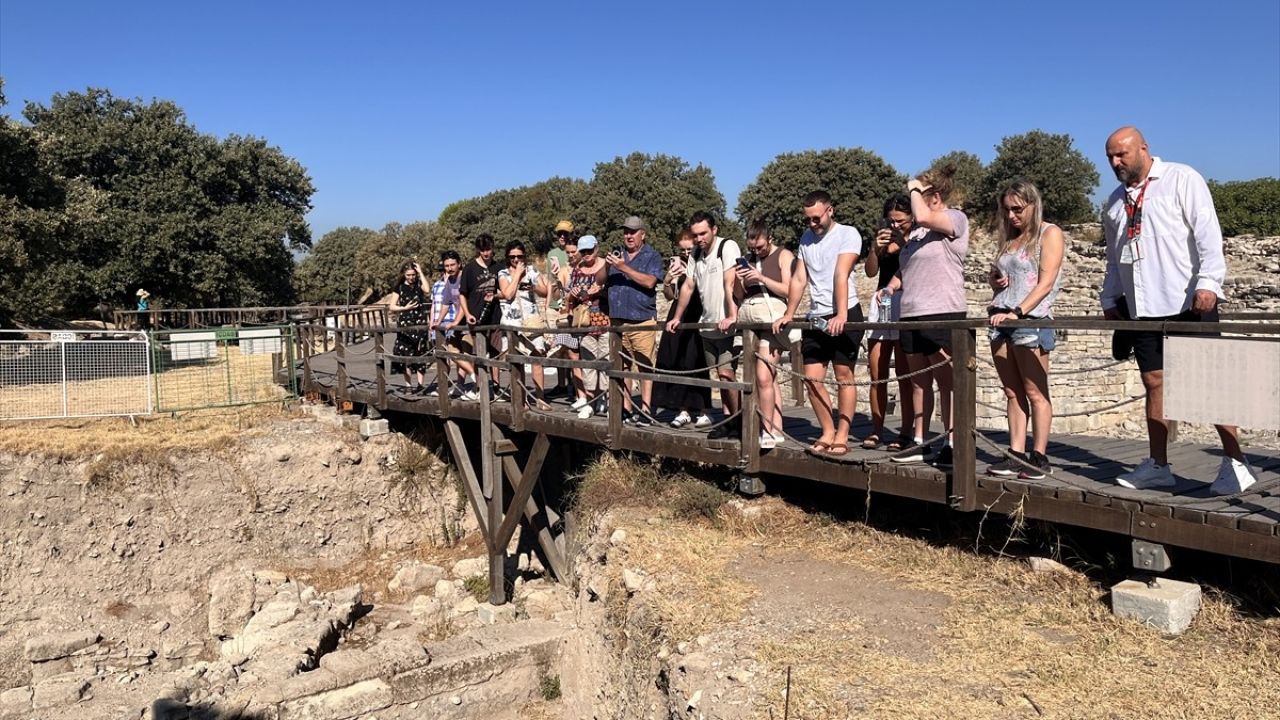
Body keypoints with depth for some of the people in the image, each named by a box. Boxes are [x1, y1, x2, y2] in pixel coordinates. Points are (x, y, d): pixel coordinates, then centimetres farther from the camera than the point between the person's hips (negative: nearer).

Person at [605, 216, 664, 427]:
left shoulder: (652, 256, 2)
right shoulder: (616, 253, 17)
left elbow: (650, 282, -14)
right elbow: (601, 281, 14)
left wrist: (625, 268, -18)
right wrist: (606, 265, -5)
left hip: (642, 320, -5)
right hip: (617, 318, 5)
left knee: (644, 365, -6)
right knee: (622, 366, 7)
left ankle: (645, 411, -3)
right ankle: (626, 410, 14)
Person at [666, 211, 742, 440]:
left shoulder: (727, 247, -11)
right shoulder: (696, 254, 11)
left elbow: (730, 285, -22)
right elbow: (688, 287, 17)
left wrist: (731, 317, -31)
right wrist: (676, 318, 16)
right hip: (708, 324, 7)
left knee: (726, 372, -12)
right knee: (720, 374, 10)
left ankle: (738, 419, 1)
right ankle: (729, 418, 17)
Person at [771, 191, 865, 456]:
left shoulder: (848, 234, -6)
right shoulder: (806, 238, 13)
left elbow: (841, 276, -19)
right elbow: (799, 279, 13)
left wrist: (841, 315, -27)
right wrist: (788, 314, 7)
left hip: (845, 315, -6)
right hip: (816, 317, 6)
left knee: (844, 375, -4)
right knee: (812, 378, 3)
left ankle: (842, 436, 3)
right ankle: (828, 432, 13)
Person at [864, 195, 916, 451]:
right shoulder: (885, 238, 14)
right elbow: (870, 271, 4)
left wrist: (904, 244, -19)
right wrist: (876, 248, -14)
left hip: (906, 307, -4)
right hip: (881, 306, 5)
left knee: (905, 376, -5)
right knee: (877, 376, 4)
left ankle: (905, 434, 1)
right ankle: (876, 431, 11)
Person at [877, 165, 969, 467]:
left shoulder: (956, 219, -3)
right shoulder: (917, 230, 20)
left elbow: (923, 216, -23)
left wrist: (914, 189, -7)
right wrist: (891, 286, 8)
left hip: (942, 314, -8)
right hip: (911, 314, 8)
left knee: (946, 382, -4)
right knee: (919, 382, 10)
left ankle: (950, 445, 0)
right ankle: (920, 443, 16)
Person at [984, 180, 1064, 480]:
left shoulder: (1049, 233, 0)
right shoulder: (1009, 239, 19)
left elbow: (1046, 283, -11)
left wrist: (1017, 312, -21)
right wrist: (994, 278, 6)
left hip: (1031, 320, -7)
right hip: (1001, 320, 7)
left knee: (1035, 393, -3)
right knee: (1012, 393, 6)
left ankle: (1039, 457, 1)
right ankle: (1016, 455, 9)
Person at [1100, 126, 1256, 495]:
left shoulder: (1182, 179, 0)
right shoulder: (1115, 201, 18)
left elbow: (1207, 232, -9)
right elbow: (1114, 257, 23)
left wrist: (1208, 282, -19)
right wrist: (1111, 299, 17)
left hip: (1189, 302, -5)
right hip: (1143, 308, 6)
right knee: (1154, 382, 7)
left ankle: (1236, 463, 3)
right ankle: (1158, 465, 14)